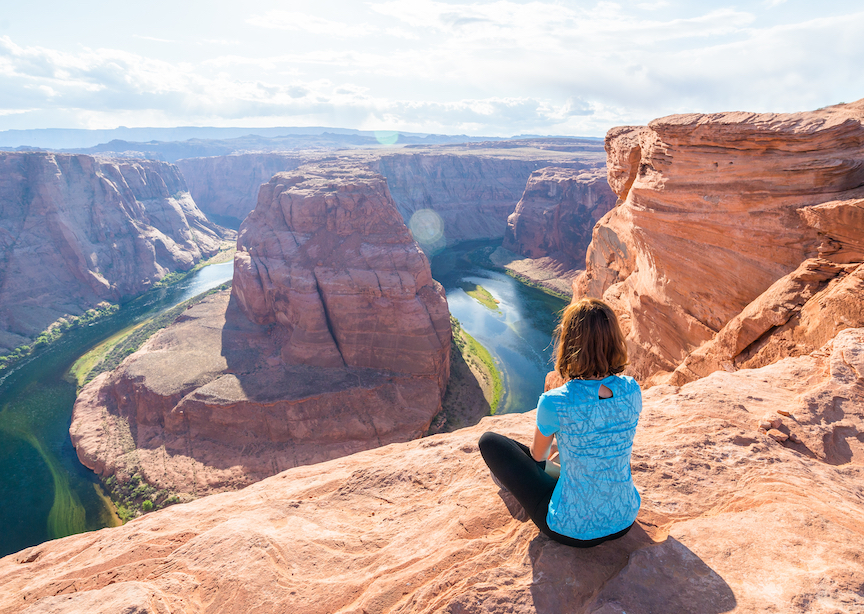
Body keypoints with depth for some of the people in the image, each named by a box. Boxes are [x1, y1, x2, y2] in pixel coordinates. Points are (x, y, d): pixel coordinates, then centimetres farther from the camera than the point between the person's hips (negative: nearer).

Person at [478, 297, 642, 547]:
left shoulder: (554, 403, -27)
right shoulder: (632, 390, -13)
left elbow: (539, 454, -5)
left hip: (572, 530, -5)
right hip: (625, 522, 5)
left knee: (488, 441, 8)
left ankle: (512, 473, 39)